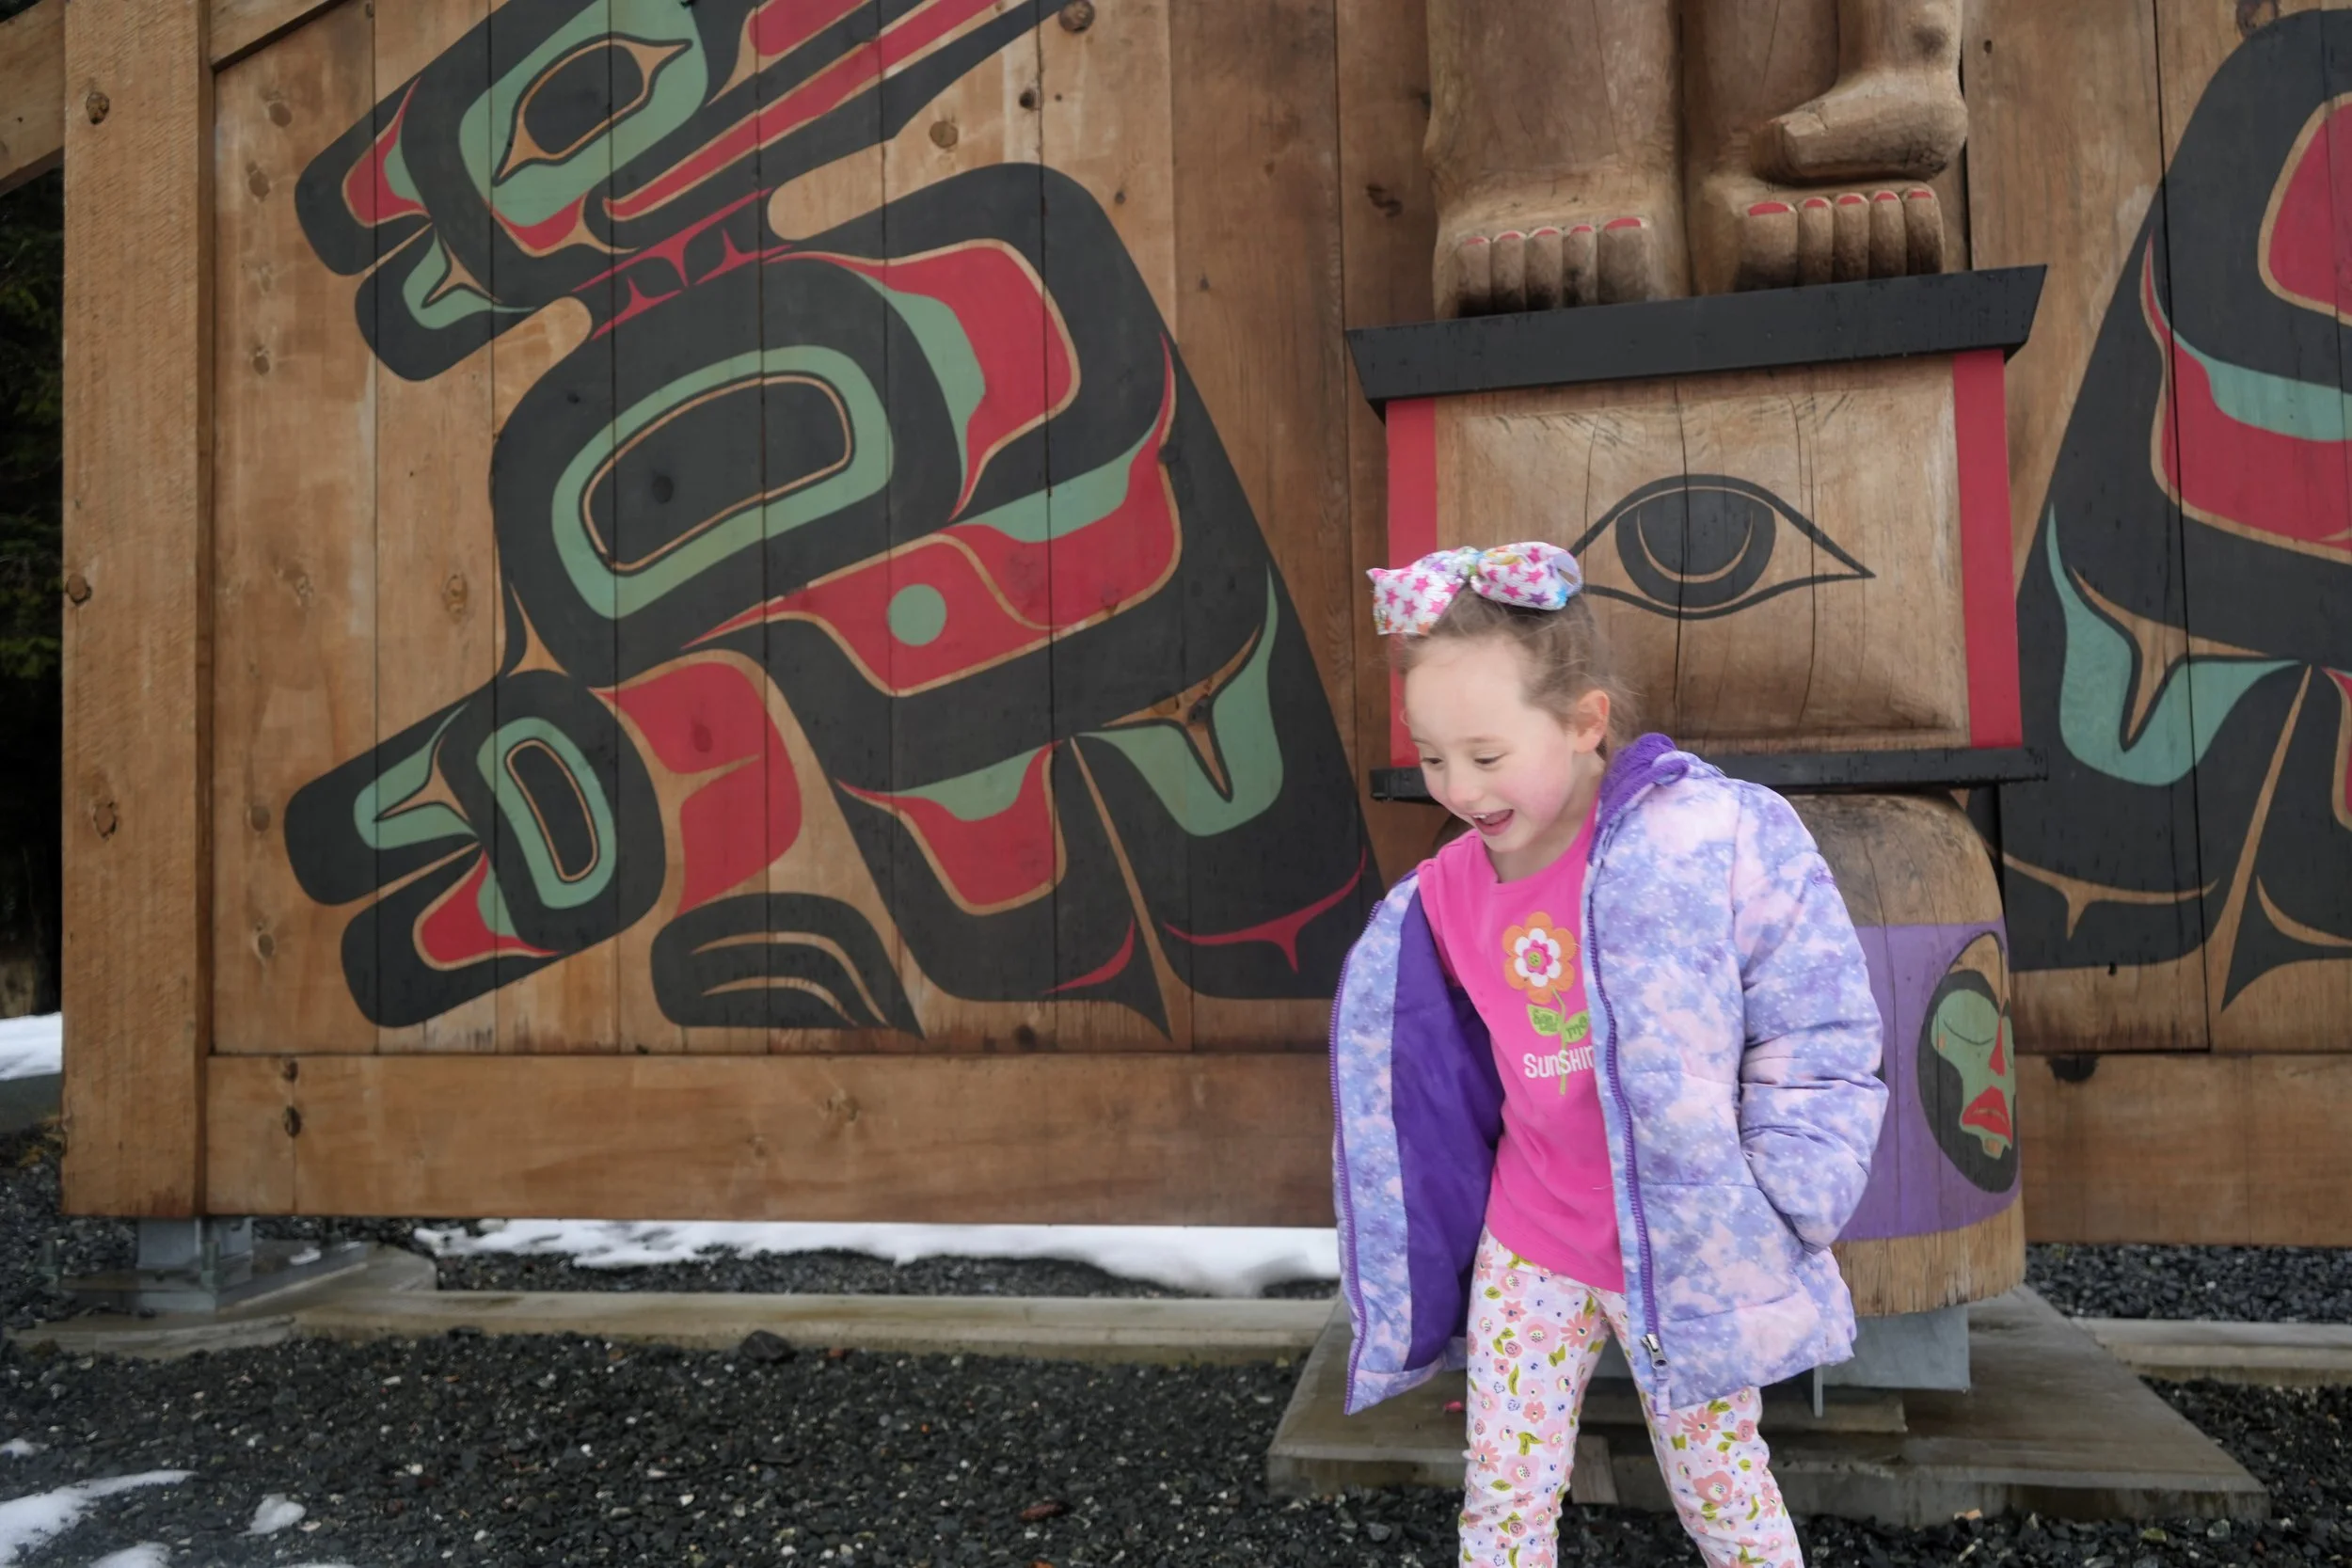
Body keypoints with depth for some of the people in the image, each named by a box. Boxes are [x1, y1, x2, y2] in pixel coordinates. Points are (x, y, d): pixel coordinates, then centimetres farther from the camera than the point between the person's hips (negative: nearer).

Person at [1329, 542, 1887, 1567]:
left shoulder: (1705, 838, -21)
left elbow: (1821, 1033, -14)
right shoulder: (1446, 893, -6)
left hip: (1684, 1252, -3)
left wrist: (1759, 1216, -16)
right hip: (1524, 1249, 4)